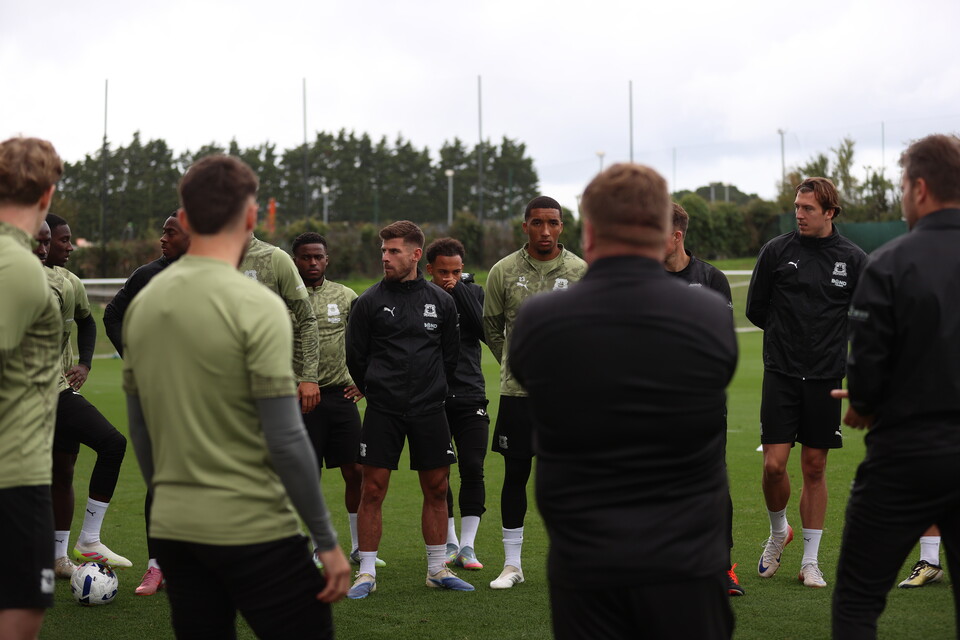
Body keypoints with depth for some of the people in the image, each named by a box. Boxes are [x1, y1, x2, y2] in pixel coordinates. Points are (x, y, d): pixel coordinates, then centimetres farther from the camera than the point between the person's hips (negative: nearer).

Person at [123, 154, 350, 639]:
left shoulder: (142, 303, 5)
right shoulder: (256, 307, -14)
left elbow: (139, 427, 13)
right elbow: (286, 439, -16)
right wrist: (327, 542, -9)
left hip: (172, 530, 6)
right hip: (252, 532, -6)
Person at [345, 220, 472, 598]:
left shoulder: (440, 302, 6)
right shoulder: (370, 301, 0)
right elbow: (356, 358, 5)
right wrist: (379, 394, 10)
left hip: (429, 410, 2)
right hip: (383, 411, -2)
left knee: (436, 489, 6)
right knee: (373, 489, -3)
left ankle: (438, 570, 18)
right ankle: (367, 573, 5)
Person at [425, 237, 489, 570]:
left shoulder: (473, 292, 4)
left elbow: (485, 331, -13)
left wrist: (459, 290, -14)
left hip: (470, 396, 1)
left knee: (473, 470, -3)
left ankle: (468, 546, 7)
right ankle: (449, 543, 20)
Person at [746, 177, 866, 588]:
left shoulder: (854, 259, 1)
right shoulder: (776, 251, -1)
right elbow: (755, 309, 8)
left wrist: (829, 341, 7)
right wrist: (787, 335, 10)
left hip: (826, 378, 1)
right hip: (781, 373, 0)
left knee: (815, 468, 5)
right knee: (774, 465, -7)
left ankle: (811, 560, 14)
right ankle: (778, 531, 22)